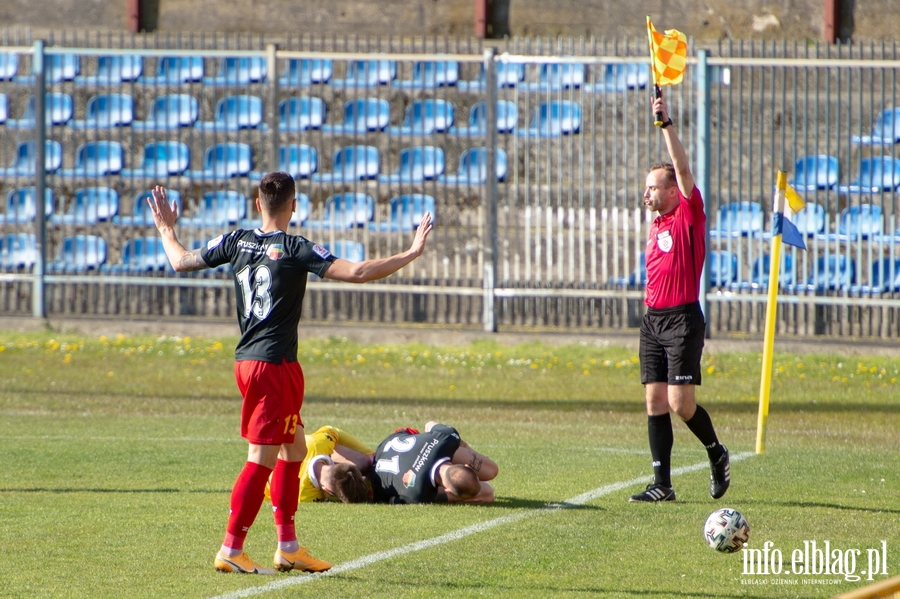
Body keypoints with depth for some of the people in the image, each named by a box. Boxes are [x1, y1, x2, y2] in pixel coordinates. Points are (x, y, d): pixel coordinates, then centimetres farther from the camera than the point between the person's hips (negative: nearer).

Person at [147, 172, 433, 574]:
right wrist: (412, 254, -12)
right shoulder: (296, 250, -13)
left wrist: (166, 229, 35)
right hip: (274, 364, -8)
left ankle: (288, 547, 20)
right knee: (262, 460, -3)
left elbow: (181, 261, 15)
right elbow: (358, 272, -20)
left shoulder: (236, 242, 5)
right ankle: (231, 550, -2)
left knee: (295, 447, 18)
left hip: (247, 360, 8)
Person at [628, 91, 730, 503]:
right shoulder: (657, 226, 17)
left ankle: (716, 453, 13)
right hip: (652, 318, 8)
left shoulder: (689, 216, -5)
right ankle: (662, 485, 2)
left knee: (680, 402, -13)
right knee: (655, 402, 2)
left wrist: (666, 124, -20)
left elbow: (683, 170, -16)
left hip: (682, 319, -8)